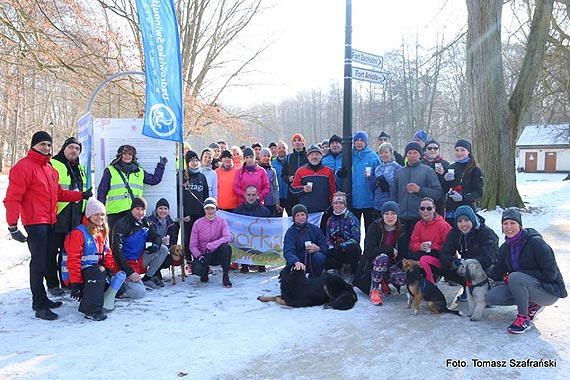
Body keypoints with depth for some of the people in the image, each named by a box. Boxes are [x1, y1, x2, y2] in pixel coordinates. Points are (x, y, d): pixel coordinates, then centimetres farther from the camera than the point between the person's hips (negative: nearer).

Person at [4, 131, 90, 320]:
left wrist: (81, 195, 16)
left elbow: (59, 193, 25)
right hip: (35, 223, -8)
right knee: (38, 263, -7)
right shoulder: (23, 167, -9)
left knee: (44, 261, 14)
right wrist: (13, 226, -19)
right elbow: (12, 198, -14)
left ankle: (41, 299, 25)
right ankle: (39, 306, -1)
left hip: (50, 222, 9)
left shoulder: (50, 169, 18)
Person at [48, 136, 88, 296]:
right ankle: (53, 284, 10)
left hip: (76, 218, 7)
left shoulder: (80, 168, 18)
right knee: (52, 251, 1)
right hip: (56, 217, -7)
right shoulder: (53, 165, -6)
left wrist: (85, 211, 23)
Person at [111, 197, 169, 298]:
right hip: (125, 264, -7)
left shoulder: (146, 222, 5)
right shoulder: (122, 224, -16)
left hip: (140, 261, 7)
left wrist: (155, 245, -19)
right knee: (139, 293, -25)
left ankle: (147, 278, 4)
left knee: (163, 249, -8)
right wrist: (130, 272, -26)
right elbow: (116, 251, -21)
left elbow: (157, 237, 9)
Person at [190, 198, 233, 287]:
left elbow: (227, 238, -21)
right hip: (202, 254, 1)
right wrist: (199, 255, -23)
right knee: (197, 269, -30)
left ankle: (225, 276, -18)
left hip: (217, 255, 0)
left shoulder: (221, 221, -4)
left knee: (226, 247, -32)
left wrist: (210, 246, -30)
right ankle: (205, 271, 11)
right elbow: (192, 245, -4)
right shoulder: (198, 223, -4)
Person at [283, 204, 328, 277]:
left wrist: (318, 249, -26)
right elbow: (288, 251, -23)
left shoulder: (315, 229, 2)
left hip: (313, 263, 1)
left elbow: (326, 248, -1)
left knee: (319, 256, -29)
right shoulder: (290, 232, -5)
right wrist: (297, 262, -44)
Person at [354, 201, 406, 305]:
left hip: (391, 265, 3)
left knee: (403, 278, -28)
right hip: (372, 263, -3)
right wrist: (391, 250, -19)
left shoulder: (401, 230, 0)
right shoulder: (374, 227, -12)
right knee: (382, 257, -37)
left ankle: (384, 282, 7)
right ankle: (374, 290, -21)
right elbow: (370, 250, -23)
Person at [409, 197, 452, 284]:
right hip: (424, 253, 5)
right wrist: (420, 246, -15)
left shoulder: (443, 225, -9)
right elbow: (413, 244, 7)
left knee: (423, 260, -31)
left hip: (441, 257, -5)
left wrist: (432, 246, -19)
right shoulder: (418, 225, 8)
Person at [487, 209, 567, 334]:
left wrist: (515, 275, -21)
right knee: (492, 296, -12)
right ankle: (532, 305, 7)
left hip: (549, 290, -7)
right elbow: (498, 273, 3)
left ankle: (524, 318, -15)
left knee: (515, 278, -33)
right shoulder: (505, 248, 2)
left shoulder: (535, 242, -19)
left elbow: (550, 274, -21)